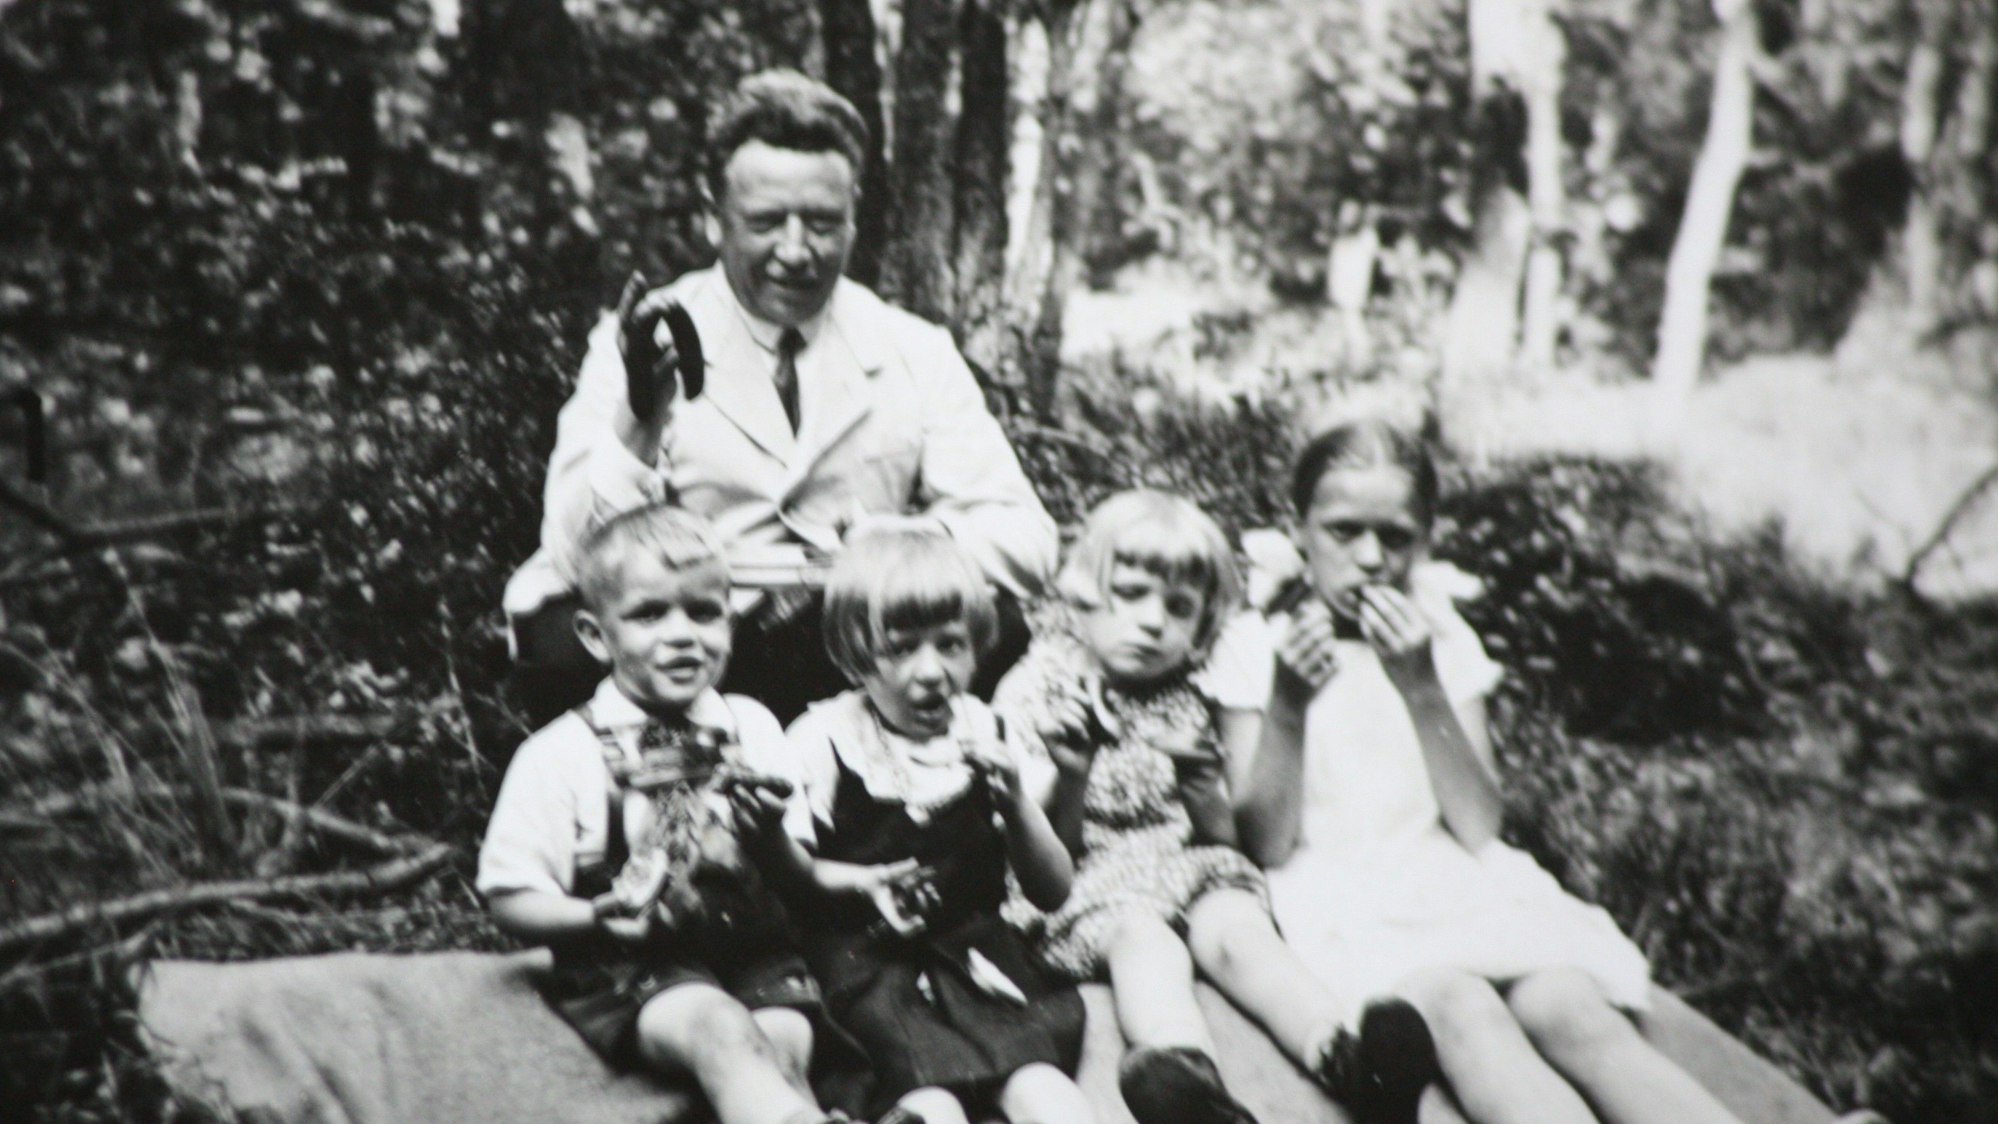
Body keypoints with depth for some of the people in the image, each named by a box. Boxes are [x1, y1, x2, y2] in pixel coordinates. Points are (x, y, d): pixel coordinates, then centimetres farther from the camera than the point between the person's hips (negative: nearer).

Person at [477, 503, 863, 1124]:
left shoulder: (753, 729, 9)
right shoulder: (562, 754, -2)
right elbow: (511, 899, -1)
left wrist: (772, 837, -10)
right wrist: (598, 918, -18)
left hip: (753, 950, 4)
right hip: (627, 970, -4)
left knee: (785, 1044, -26)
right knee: (722, 1029, -32)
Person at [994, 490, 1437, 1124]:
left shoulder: (1186, 708, 17)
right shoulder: (1041, 691, 4)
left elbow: (1223, 838, 15)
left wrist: (1202, 783, -4)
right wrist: (1070, 775, -18)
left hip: (1186, 870, 4)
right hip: (1090, 884, -4)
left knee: (1238, 929, -28)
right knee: (1147, 940, -34)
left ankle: (1345, 1060, -51)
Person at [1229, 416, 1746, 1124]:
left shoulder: (1444, 641, 12)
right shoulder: (1257, 646, 4)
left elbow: (1477, 832, 1)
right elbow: (1267, 848, -4)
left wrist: (1422, 689, -11)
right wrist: (1287, 707, -18)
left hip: (1452, 884, 3)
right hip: (1337, 899, -3)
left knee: (1573, 1010, -30)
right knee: (1463, 1009, -36)